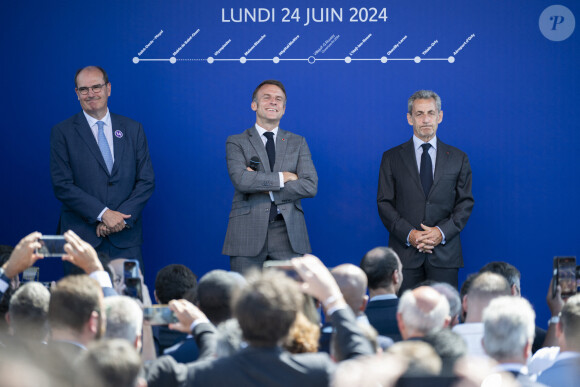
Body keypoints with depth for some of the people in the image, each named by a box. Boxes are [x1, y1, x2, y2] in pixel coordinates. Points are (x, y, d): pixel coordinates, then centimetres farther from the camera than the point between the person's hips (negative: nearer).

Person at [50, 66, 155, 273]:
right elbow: (62, 186, -4)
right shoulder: (63, 132, 4)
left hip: (125, 239, 2)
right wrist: (103, 214, -14)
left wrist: (120, 218, -8)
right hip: (81, 237, -2)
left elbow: (146, 180, 7)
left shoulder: (133, 129, 11)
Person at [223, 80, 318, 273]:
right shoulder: (236, 142, 7)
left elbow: (311, 186, 1)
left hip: (287, 234, 2)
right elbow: (240, 180, -11)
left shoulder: (298, 143, 15)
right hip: (248, 234, -2)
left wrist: (264, 188, -6)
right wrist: (282, 177, -7)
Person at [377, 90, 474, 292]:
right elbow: (385, 203, 4)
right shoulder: (392, 158, 9)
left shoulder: (458, 158, 11)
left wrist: (442, 232, -9)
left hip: (444, 253, 1)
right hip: (405, 254, 0)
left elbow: (465, 203, 8)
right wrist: (409, 234, -11)